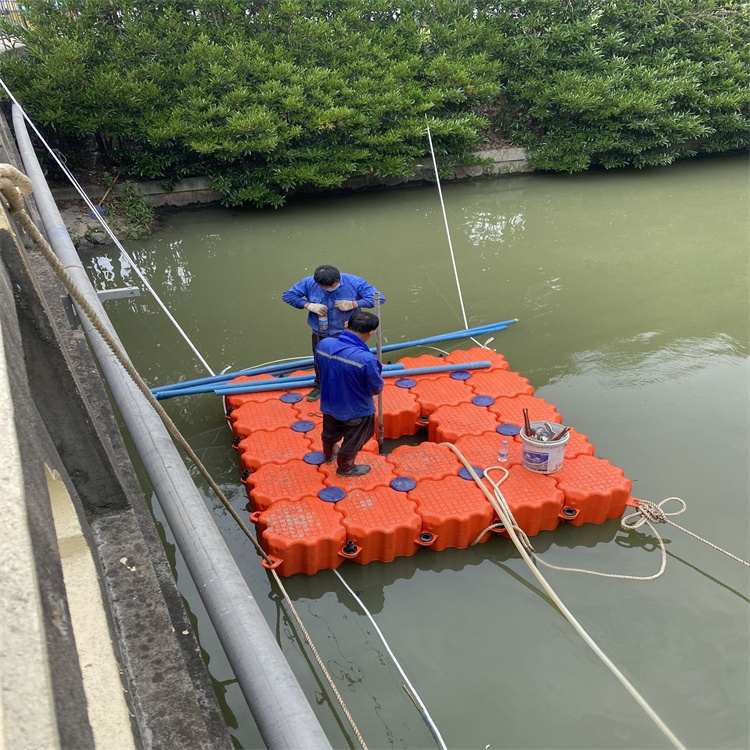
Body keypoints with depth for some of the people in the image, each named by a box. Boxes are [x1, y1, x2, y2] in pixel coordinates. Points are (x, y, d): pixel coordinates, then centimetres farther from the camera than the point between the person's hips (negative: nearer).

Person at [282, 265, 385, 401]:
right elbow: (287, 295, -8)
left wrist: (353, 304, -31)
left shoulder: (355, 282, -22)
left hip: (347, 334, -2)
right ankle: (320, 387, 51)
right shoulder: (309, 282, -17)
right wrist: (308, 305, -24)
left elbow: (379, 298, -20)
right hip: (320, 334, 2)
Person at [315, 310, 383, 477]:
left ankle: (329, 455, 61)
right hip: (356, 410, -5)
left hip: (329, 404, 5)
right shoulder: (366, 359, -38)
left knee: (330, 432, 33)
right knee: (352, 441, 24)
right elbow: (376, 388, -21)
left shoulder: (323, 344, -19)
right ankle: (345, 467, 48)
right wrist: (377, 372, -1)